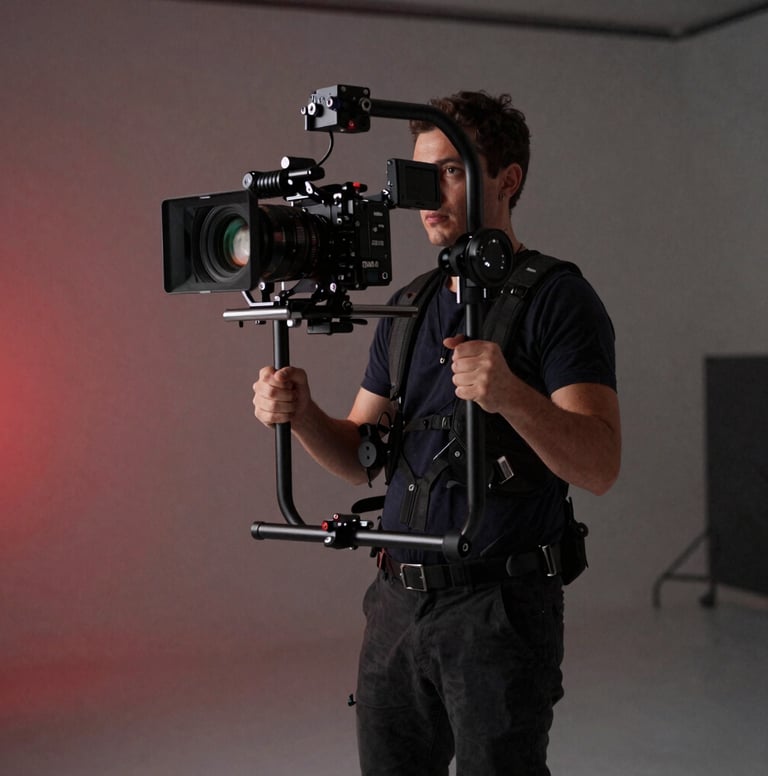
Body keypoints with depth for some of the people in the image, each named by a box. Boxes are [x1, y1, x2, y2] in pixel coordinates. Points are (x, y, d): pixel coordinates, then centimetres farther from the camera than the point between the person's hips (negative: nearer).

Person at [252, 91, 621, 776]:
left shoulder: (557, 300, -8)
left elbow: (599, 467, -18)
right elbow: (363, 457, 14)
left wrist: (511, 395, -35)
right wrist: (301, 414, -6)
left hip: (501, 608, -6)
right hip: (398, 602, 6)